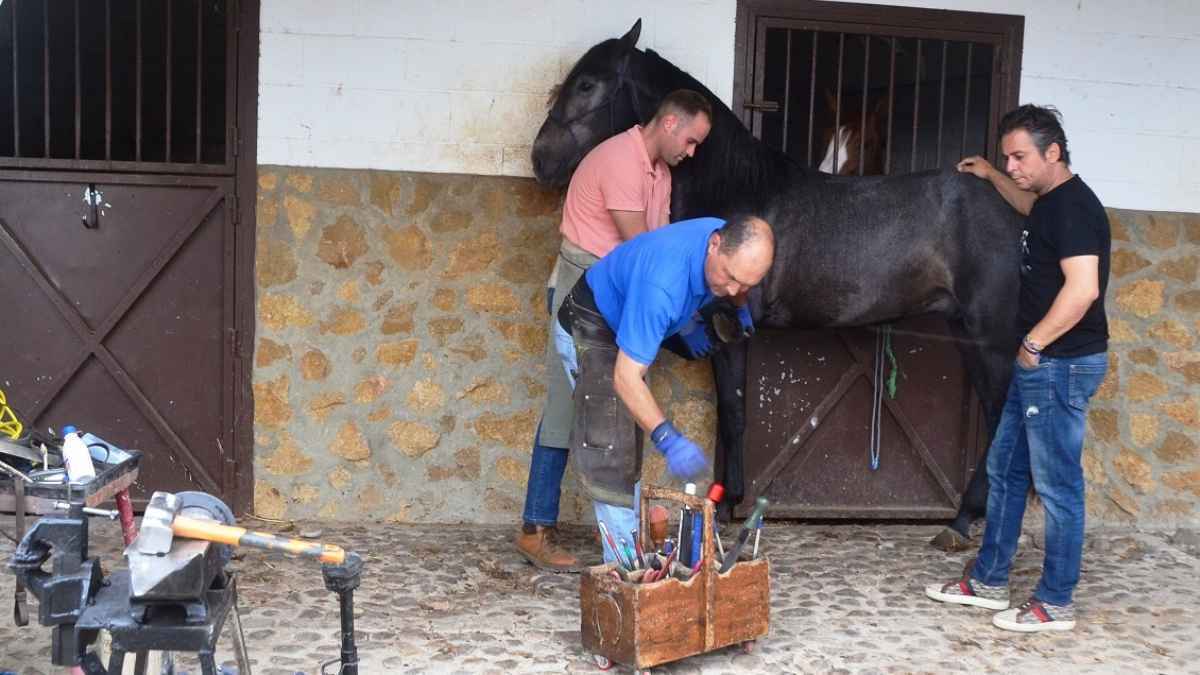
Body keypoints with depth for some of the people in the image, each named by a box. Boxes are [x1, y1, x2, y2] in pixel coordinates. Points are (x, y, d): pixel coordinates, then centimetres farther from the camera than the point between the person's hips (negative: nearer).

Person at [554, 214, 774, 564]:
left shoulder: (732, 245, -20)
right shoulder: (662, 284, -44)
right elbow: (626, 378, -44)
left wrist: (740, 306, -3)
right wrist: (667, 438, -53)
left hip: (629, 323, 8)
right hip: (590, 327, -8)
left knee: (627, 449, 13)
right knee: (609, 448, -16)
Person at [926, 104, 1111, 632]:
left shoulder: (1073, 204, -17)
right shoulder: (1052, 200, 13)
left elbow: (1083, 289, -26)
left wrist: (1034, 343, -18)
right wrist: (991, 176, 33)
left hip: (1062, 364, -10)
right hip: (1038, 364, 10)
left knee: (1057, 485, -2)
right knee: (1004, 470, 15)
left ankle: (1055, 604, 9)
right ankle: (987, 581, 26)